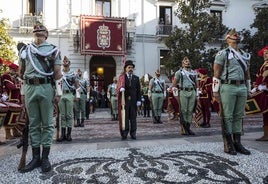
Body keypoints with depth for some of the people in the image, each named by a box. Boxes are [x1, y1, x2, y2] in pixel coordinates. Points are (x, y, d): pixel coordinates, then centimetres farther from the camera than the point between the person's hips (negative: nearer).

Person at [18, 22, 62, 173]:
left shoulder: (53, 49, 7)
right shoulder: (25, 50, 16)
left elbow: (57, 72, 1)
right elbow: (21, 72, 19)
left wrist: (58, 91, -5)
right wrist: (23, 91, 15)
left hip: (46, 88, -3)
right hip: (30, 88, 3)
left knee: (47, 123, 1)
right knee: (33, 124, 7)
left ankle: (45, 158, 9)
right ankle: (36, 157, 15)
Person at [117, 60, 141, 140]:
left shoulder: (136, 78, 11)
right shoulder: (122, 77, 4)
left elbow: (138, 90, 9)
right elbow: (120, 85, -15)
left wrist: (139, 100, 1)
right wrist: (121, 88, -39)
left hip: (133, 101, 2)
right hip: (125, 100, -2)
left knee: (133, 118, 5)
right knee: (125, 117, 2)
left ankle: (133, 133, 12)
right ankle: (124, 134, 8)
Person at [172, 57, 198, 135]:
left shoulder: (194, 72, 19)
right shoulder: (179, 72, 6)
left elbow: (196, 84, 20)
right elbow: (174, 82, 4)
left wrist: (197, 93, 14)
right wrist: (174, 91, -4)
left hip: (192, 92, 4)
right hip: (183, 92, -4)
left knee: (190, 111, 3)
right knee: (183, 110, -5)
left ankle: (188, 127, 10)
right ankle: (183, 128, 1)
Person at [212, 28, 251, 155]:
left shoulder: (245, 55, 18)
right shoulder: (223, 53, -1)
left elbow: (247, 74, 22)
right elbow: (216, 74, -6)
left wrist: (248, 90, 17)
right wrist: (215, 91, -10)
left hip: (242, 88, 6)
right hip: (228, 87, -6)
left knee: (238, 116, 9)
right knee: (227, 116, -2)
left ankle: (237, 143, 17)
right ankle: (228, 145, 6)